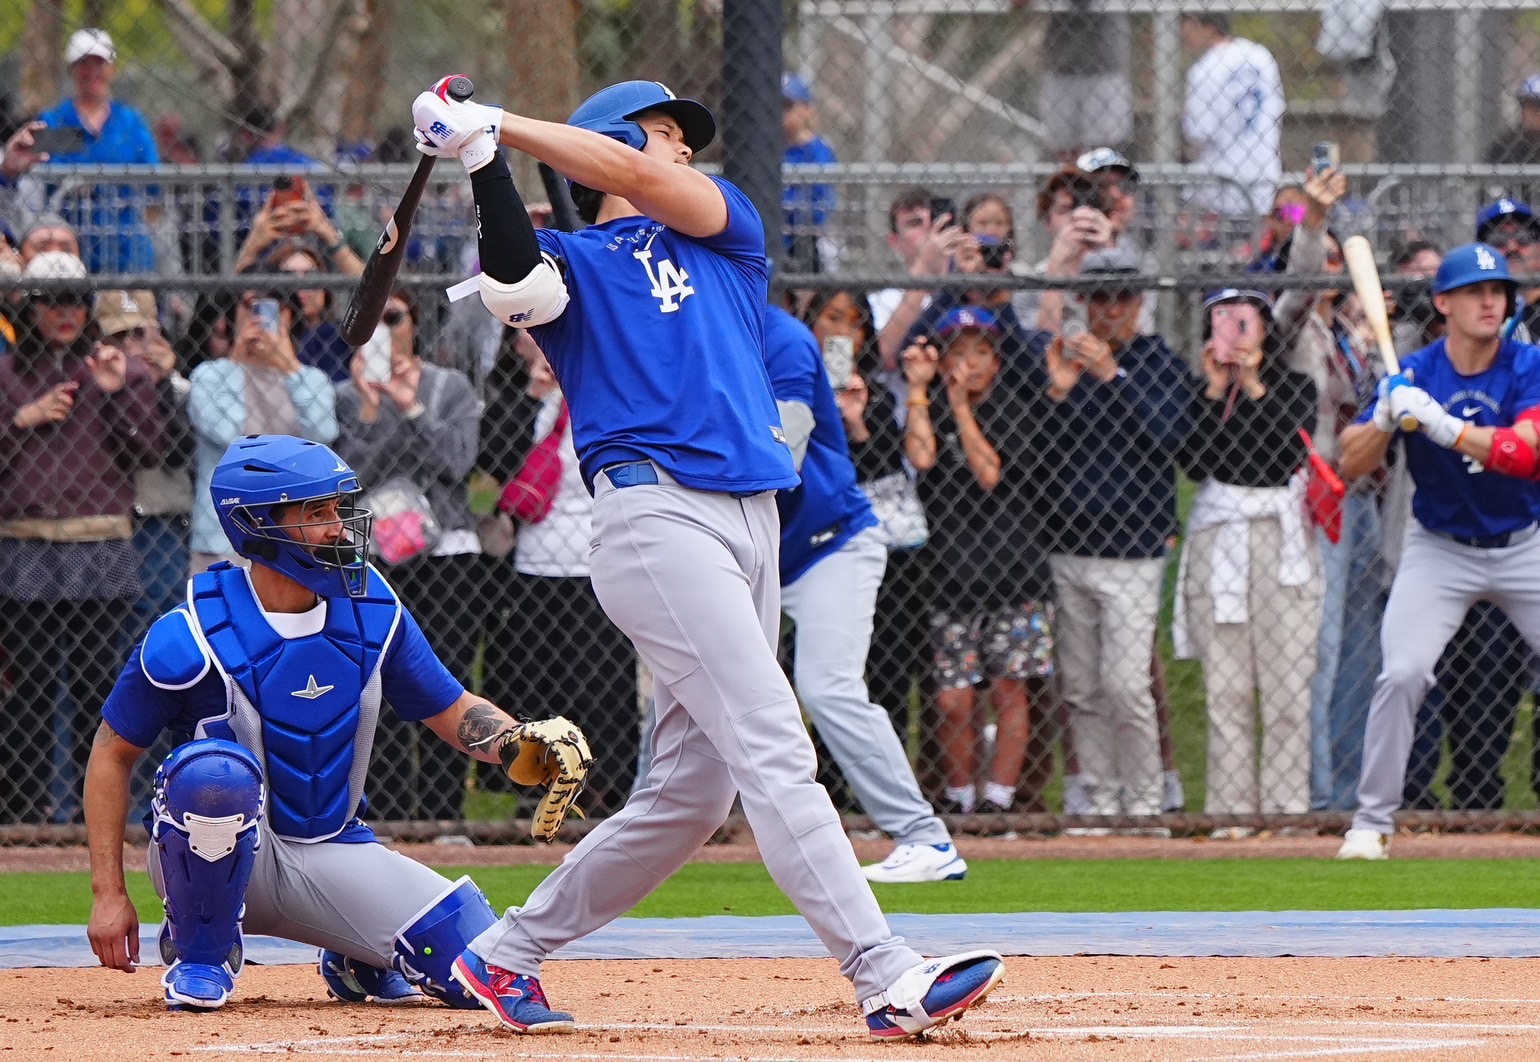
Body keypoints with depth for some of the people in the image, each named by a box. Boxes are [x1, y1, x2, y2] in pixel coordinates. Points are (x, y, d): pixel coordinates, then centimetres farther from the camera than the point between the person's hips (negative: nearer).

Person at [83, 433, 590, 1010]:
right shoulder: (195, 634, -17)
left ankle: (356, 960, 19)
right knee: (215, 771, -40)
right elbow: (113, 753, -8)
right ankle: (200, 958, -13)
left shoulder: (372, 612, -3)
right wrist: (109, 894, -13)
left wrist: (518, 742, -17)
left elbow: (453, 712, 6)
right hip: (221, 854, -4)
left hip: (333, 850, 4)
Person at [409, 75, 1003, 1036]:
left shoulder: (726, 229, 21)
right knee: (774, 750, -16)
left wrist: (496, 123, -1)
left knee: (692, 792, 8)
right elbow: (513, 281, -15)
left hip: (753, 524, 6)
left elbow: (640, 180, 2)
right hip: (657, 516, -6)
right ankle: (889, 982, -24)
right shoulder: (570, 264, 10)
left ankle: (507, 956, 21)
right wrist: (483, 159, -25)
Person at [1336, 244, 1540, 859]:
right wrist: (1387, 417, -31)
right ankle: (1372, 821, -5)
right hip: (1440, 550, -1)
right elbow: (1351, 465, -12)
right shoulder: (1414, 375, -10)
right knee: (1402, 673, -16)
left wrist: (1440, 425, -39)